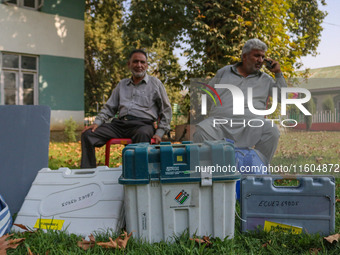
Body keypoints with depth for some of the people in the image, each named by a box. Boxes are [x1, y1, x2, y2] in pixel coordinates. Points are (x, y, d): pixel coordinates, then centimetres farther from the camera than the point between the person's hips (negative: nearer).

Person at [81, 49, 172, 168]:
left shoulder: (155, 83, 12)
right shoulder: (122, 84, 23)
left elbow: (166, 110, 10)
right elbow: (109, 107, 23)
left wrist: (159, 133, -2)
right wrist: (97, 122, 5)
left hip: (143, 123, -4)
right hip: (120, 123, 4)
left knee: (142, 135, -42)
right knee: (88, 134, -14)